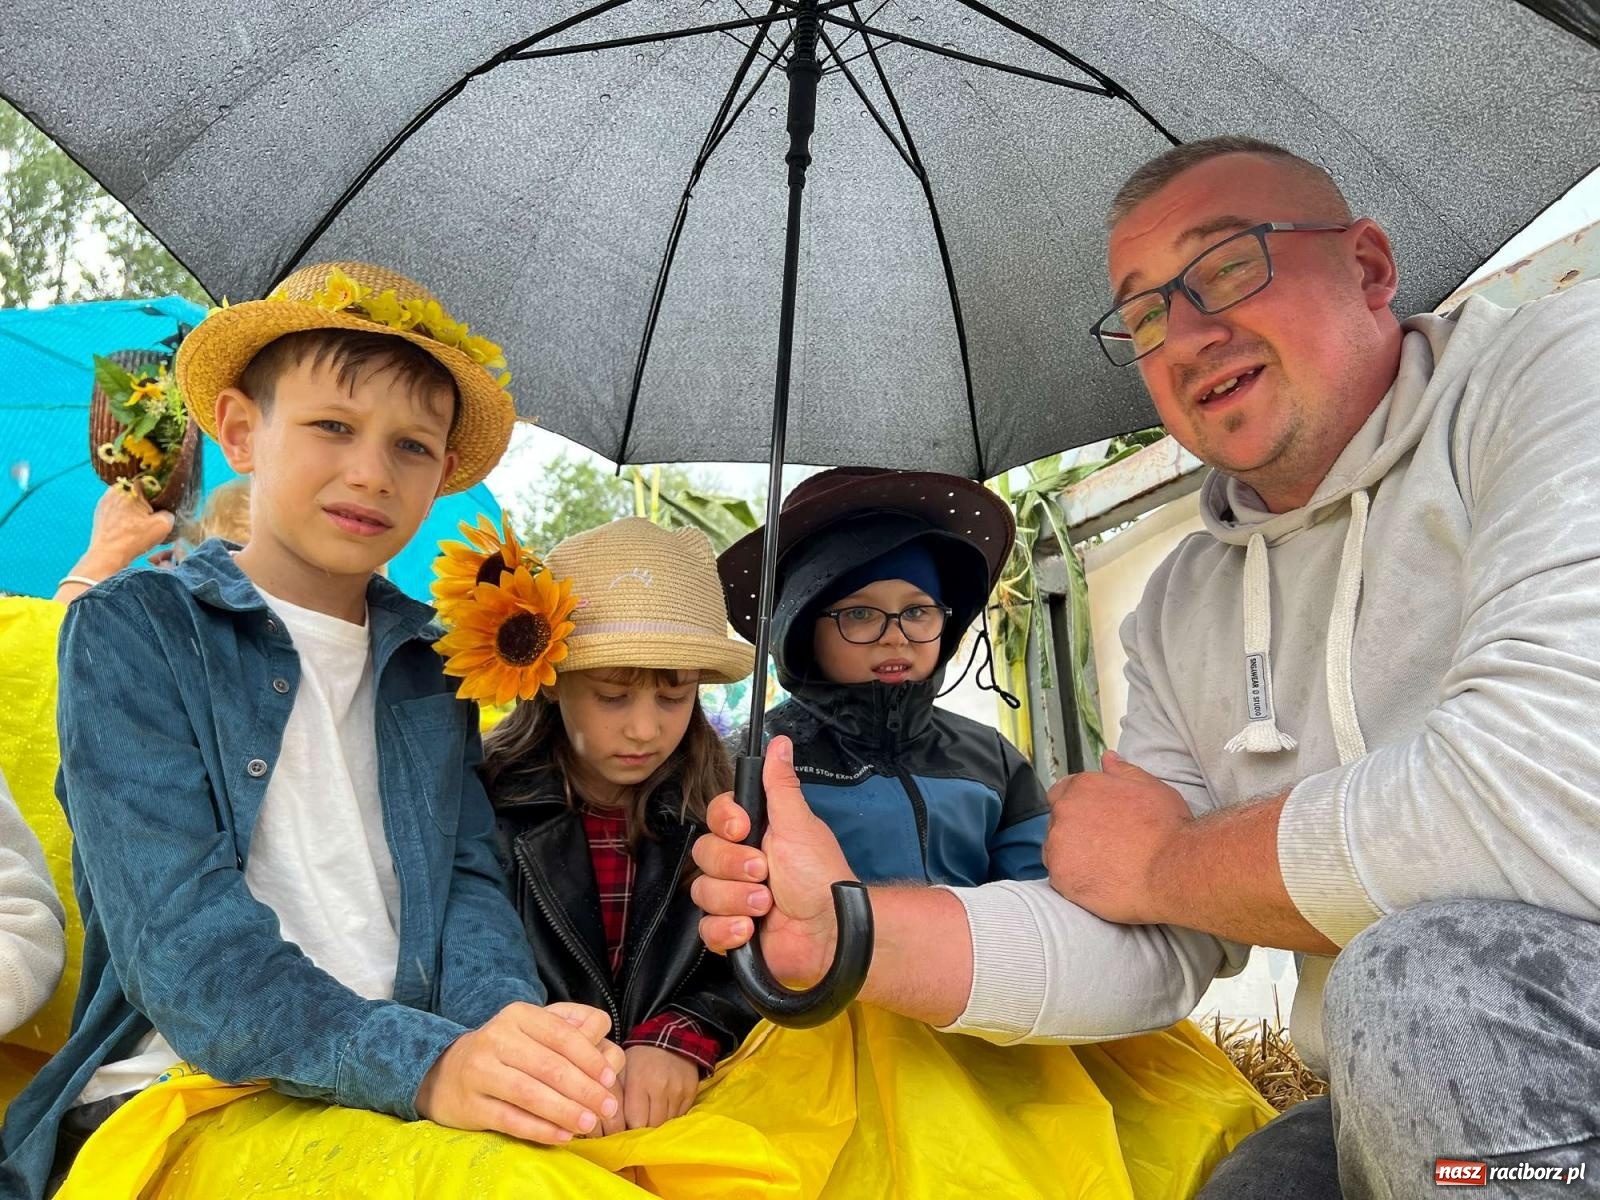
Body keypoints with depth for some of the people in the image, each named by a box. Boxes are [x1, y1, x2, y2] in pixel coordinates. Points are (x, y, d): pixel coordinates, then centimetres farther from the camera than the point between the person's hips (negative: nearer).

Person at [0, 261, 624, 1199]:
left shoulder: (436, 663, 12)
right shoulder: (133, 629, -1)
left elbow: (469, 881, 3)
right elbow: (176, 928, -13)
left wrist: (506, 1043, -19)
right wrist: (425, 1064, -28)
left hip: (404, 1102, 5)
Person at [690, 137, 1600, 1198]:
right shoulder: (1182, 610, 5)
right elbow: (1151, 951, 1)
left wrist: (1158, 860, -12)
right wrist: (850, 935, -15)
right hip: (1402, 1106, 4)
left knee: (1423, 972, -29)